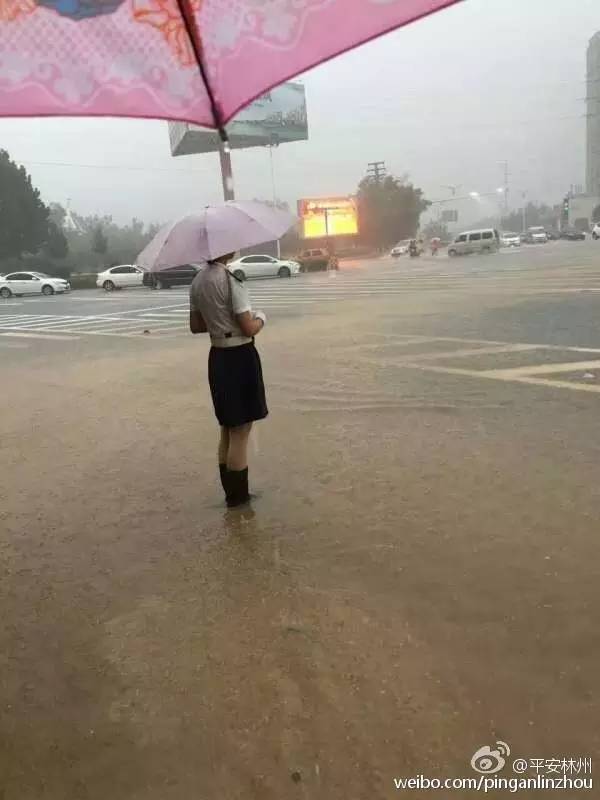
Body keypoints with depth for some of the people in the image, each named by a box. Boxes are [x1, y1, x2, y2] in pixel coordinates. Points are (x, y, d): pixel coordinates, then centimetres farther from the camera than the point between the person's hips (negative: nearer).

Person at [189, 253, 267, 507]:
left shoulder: (197, 282, 6)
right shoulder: (230, 280, -18)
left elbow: (196, 326, 12)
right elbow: (249, 328, -18)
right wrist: (260, 318, 1)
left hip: (217, 358, 8)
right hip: (240, 358, -8)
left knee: (227, 429, 18)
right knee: (240, 431, 3)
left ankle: (231, 492, 28)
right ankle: (238, 495, 12)